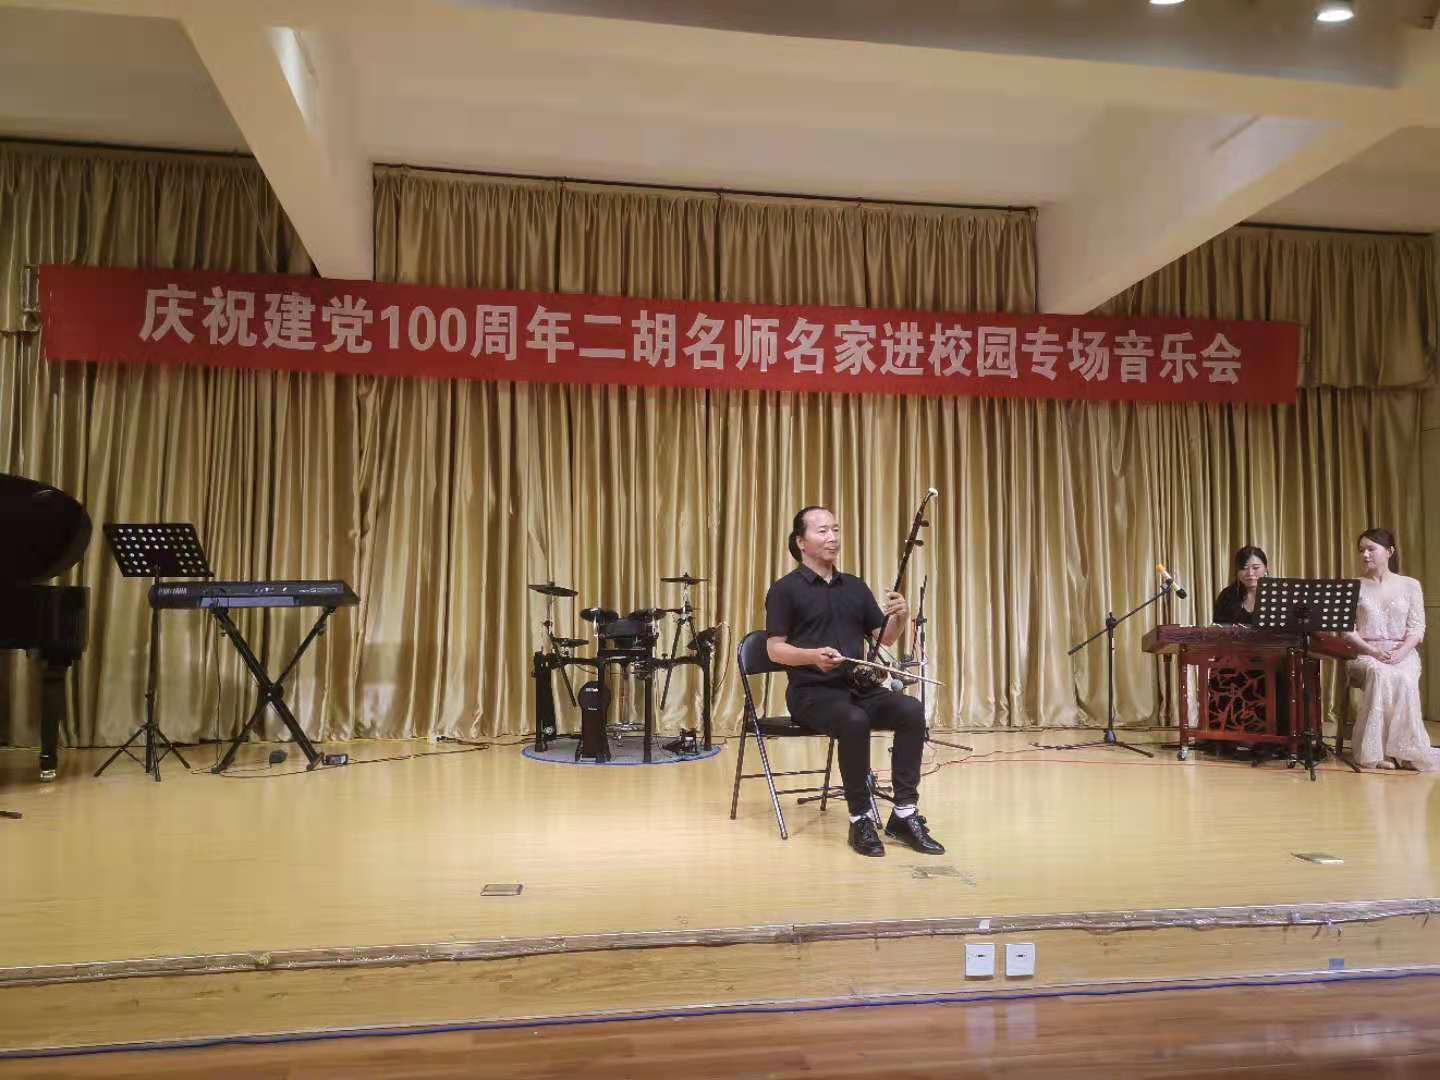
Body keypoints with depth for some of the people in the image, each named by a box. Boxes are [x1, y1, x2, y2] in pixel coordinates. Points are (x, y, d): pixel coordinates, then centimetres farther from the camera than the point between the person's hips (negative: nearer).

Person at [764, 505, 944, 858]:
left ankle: (905, 813, -16)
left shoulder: (855, 587, 16)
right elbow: (775, 649, -6)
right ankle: (860, 820, -20)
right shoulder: (785, 589, -1)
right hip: (812, 692, -5)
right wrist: (813, 655, -25)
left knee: (911, 710, -22)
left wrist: (900, 616, -6)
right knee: (854, 722, -36)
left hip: (858, 686, 5)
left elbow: (885, 638, 16)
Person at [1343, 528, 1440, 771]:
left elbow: (1417, 628, 2)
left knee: (1402, 679, -35)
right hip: (1365, 653, 0)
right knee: (1380, 675, -36)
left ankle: (1398, 749, -27)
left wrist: (1401, 652, -16)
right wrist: (1372, 651, -16)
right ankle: (1377, 751, -32)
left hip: (1403, 653, 1)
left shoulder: (1410, 585, 9)